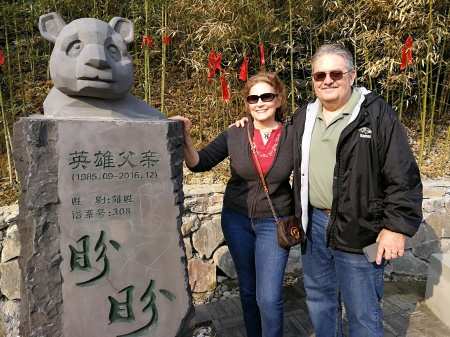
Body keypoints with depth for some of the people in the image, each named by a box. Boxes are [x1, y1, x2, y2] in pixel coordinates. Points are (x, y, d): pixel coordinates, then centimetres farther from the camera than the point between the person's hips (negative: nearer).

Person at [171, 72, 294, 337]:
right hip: (236, 219, 2)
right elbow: (200, 163, -5)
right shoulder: (235, 134, -5)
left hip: (273, 223, -2)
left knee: (269, 298, -3)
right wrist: (185, 138, -20)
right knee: (248, 289, 18)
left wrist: (298, 216, -6)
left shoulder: (292, 136, -7)